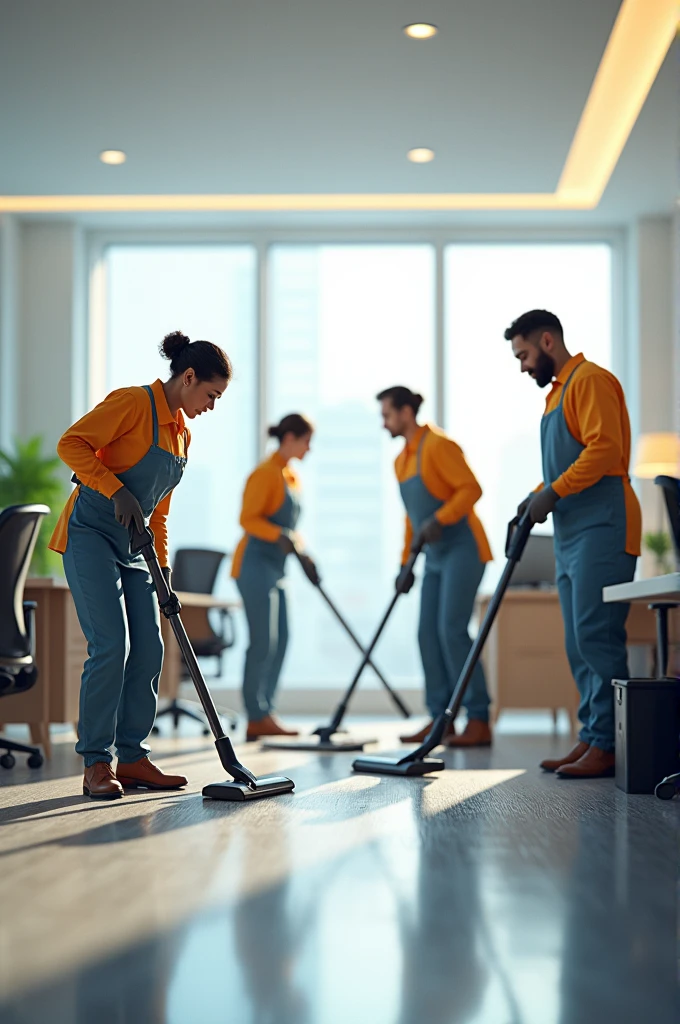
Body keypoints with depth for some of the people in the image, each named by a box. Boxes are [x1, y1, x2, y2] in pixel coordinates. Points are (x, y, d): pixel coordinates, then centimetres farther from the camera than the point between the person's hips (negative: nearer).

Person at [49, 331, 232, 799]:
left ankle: (133, 758, 11)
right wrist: (117, 491, -24)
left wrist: (161, 567, 14)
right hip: (90, 534, -9)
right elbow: (72, 443, -19)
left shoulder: (181, 433, 15)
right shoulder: (133, 403, -11)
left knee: (149, 650, 2)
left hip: (133, 545, 9)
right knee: (111, 645, -15)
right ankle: (96, 763, -7)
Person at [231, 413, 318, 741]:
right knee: (263, 642, -10)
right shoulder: (265, 474, -13)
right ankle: (257, 718, -6)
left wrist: (304, 555, 20)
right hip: (256, 563, -10)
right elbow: (248, 519, -19)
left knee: (279, 640, 6)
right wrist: (279, 535, -32)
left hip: (275, 566, 10)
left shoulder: (291, 476, 15)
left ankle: (264, 714, 10)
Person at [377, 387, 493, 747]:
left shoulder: (437, 445, -11)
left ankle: (479, 721, -12)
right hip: (436, 557, 9)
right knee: (428, 633, 4)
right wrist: (406, 564, 18)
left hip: (461, 549, -9)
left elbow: (471, 488, -18)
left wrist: (439, 520, -27)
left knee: (452, 630, -15)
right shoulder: (401, 460, 16)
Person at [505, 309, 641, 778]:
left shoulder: (590, 379, -7)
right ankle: (591, 740, 12)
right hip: (572, 534, 10)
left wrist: (553, 492, -17)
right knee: (580, 645, 9)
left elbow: (605, 447, -19)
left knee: (596, 638, -12)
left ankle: (608, 745, -10)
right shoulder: (557, 391, 24)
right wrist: (538, 497, 11)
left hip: (602, 528, -10)